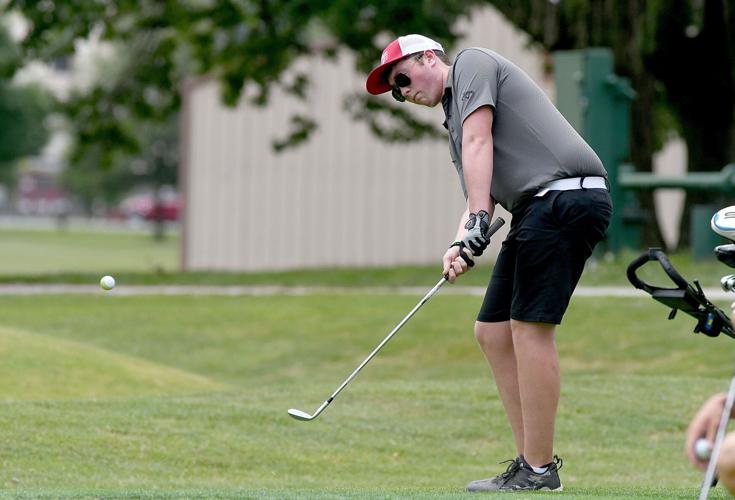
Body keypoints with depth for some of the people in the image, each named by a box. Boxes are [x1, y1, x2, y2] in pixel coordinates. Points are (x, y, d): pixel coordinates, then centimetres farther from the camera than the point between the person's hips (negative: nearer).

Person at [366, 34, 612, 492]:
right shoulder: (455, 115, 29)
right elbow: (481, 194, 19)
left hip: (566, 193, -10)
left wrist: (477, 222, -19)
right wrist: (460, 247, -2)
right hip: (538, 212, 10)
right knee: (493, 330, 8)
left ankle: (540, 470, -12)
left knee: (531, 328, -12)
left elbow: (479, 141, -10)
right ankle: (532, 459, 9)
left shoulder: (471, 63, 4)